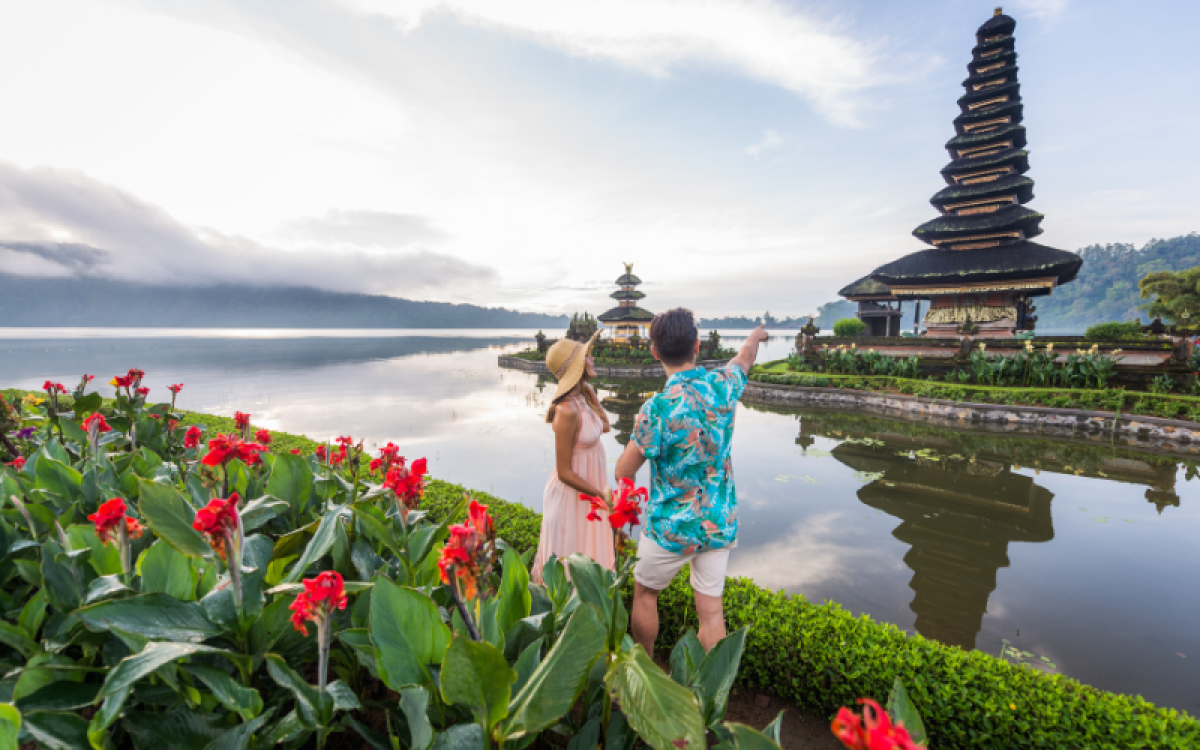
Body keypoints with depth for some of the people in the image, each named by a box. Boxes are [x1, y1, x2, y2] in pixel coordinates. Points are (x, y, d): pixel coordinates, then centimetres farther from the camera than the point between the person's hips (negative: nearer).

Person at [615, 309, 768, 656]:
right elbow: (745, 357, 17)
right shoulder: (722, 385, -9)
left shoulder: (658, 407, -24)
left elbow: (623, 471, -14)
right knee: (710, 607, 15)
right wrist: (756, 335, 37)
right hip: (720, 523, 4)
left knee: (645, 593, 19)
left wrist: (641, 434, 4)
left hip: (672, 526, -4)